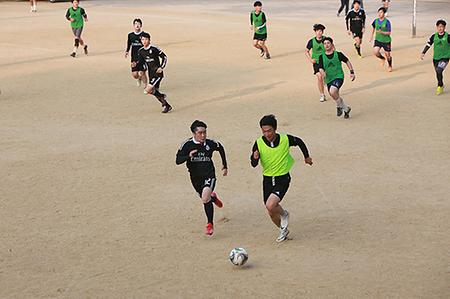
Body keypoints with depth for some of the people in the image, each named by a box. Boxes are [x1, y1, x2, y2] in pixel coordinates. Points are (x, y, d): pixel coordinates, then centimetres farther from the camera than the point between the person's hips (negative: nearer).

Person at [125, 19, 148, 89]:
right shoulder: (130, 35, 5)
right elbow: (129, 44, 18)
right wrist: (127, 51, 1)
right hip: (134, 58, 3)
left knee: (142, 73, -9)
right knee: (134, 74, 1)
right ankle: (139, 78, 37)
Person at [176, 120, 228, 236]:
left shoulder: (210, 143, -11)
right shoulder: (187, 145, -13)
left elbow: (221, 149, 11)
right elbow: (178, 160, -14)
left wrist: (225, 166, 14)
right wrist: (189, 156, -33)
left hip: (209, 175, -2)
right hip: (195, 177, 3)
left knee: (205, 198, -24)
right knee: (205, 199, 18)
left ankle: (210, 224, -5)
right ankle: (213, 197, 58)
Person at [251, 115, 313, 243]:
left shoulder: (285, 139, -13)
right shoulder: (259, 143, -10)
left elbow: (300, 142, 8)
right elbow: (254, 164, -7)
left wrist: (306, 157, 22)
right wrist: (255, 157, -30)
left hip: (282, 179, -3)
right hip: (267, 179, 3)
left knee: (270, 205, -24)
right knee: (271, 213, 10)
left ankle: (284, 214, 10)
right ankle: (283, 229, 40)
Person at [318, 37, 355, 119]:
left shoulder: (338, 54, -3)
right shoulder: (322, 57, 2)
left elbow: (347, 61, 9)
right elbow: (321, 68, -2)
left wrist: (352, 72, 3)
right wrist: (322, 72, -25)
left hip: (338, 77, -5)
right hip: (329, 79, 5)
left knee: (332, 92, -28)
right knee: (335, 96, 10)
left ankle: (339, 107, -5)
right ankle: (346, 109, 34)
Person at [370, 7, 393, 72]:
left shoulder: (387, 22, -17)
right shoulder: (376, 21, -4)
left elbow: (389, 33, -16)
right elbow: (373, 27, 19)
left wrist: (381, 32, -30)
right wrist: (372, 35, 20)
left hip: (386, 40, -3)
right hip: (378, 39, 3)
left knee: (387, 54, 6)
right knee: (375, 52, -17)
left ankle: (390, 66, 35)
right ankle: (382, 59, 17)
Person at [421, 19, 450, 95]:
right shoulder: (434, 36, -1)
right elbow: (428, 45, 0)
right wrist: (423, 53, -11)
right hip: (436, 58, 4)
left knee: (439, 70, -24)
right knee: (438, 73, 14)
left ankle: (440, 86, -6)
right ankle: (441, 86, 38)